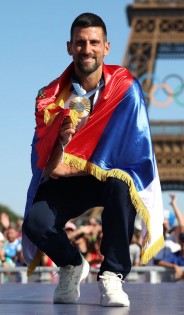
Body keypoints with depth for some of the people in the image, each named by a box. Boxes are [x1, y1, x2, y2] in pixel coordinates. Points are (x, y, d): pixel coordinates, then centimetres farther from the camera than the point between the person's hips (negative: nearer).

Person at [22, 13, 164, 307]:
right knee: (35, 223, -26)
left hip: (108, 176, -2)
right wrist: (61, 140, -33)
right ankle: (72, 265, 9)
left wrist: (72, 168, -22)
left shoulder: (125, 88, -13)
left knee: (120, 185, -38)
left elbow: (132, 148, -19)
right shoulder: (52, 96, -7)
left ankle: (112, 276, -21)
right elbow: (44, 165, -10)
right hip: (66, 183, 2)